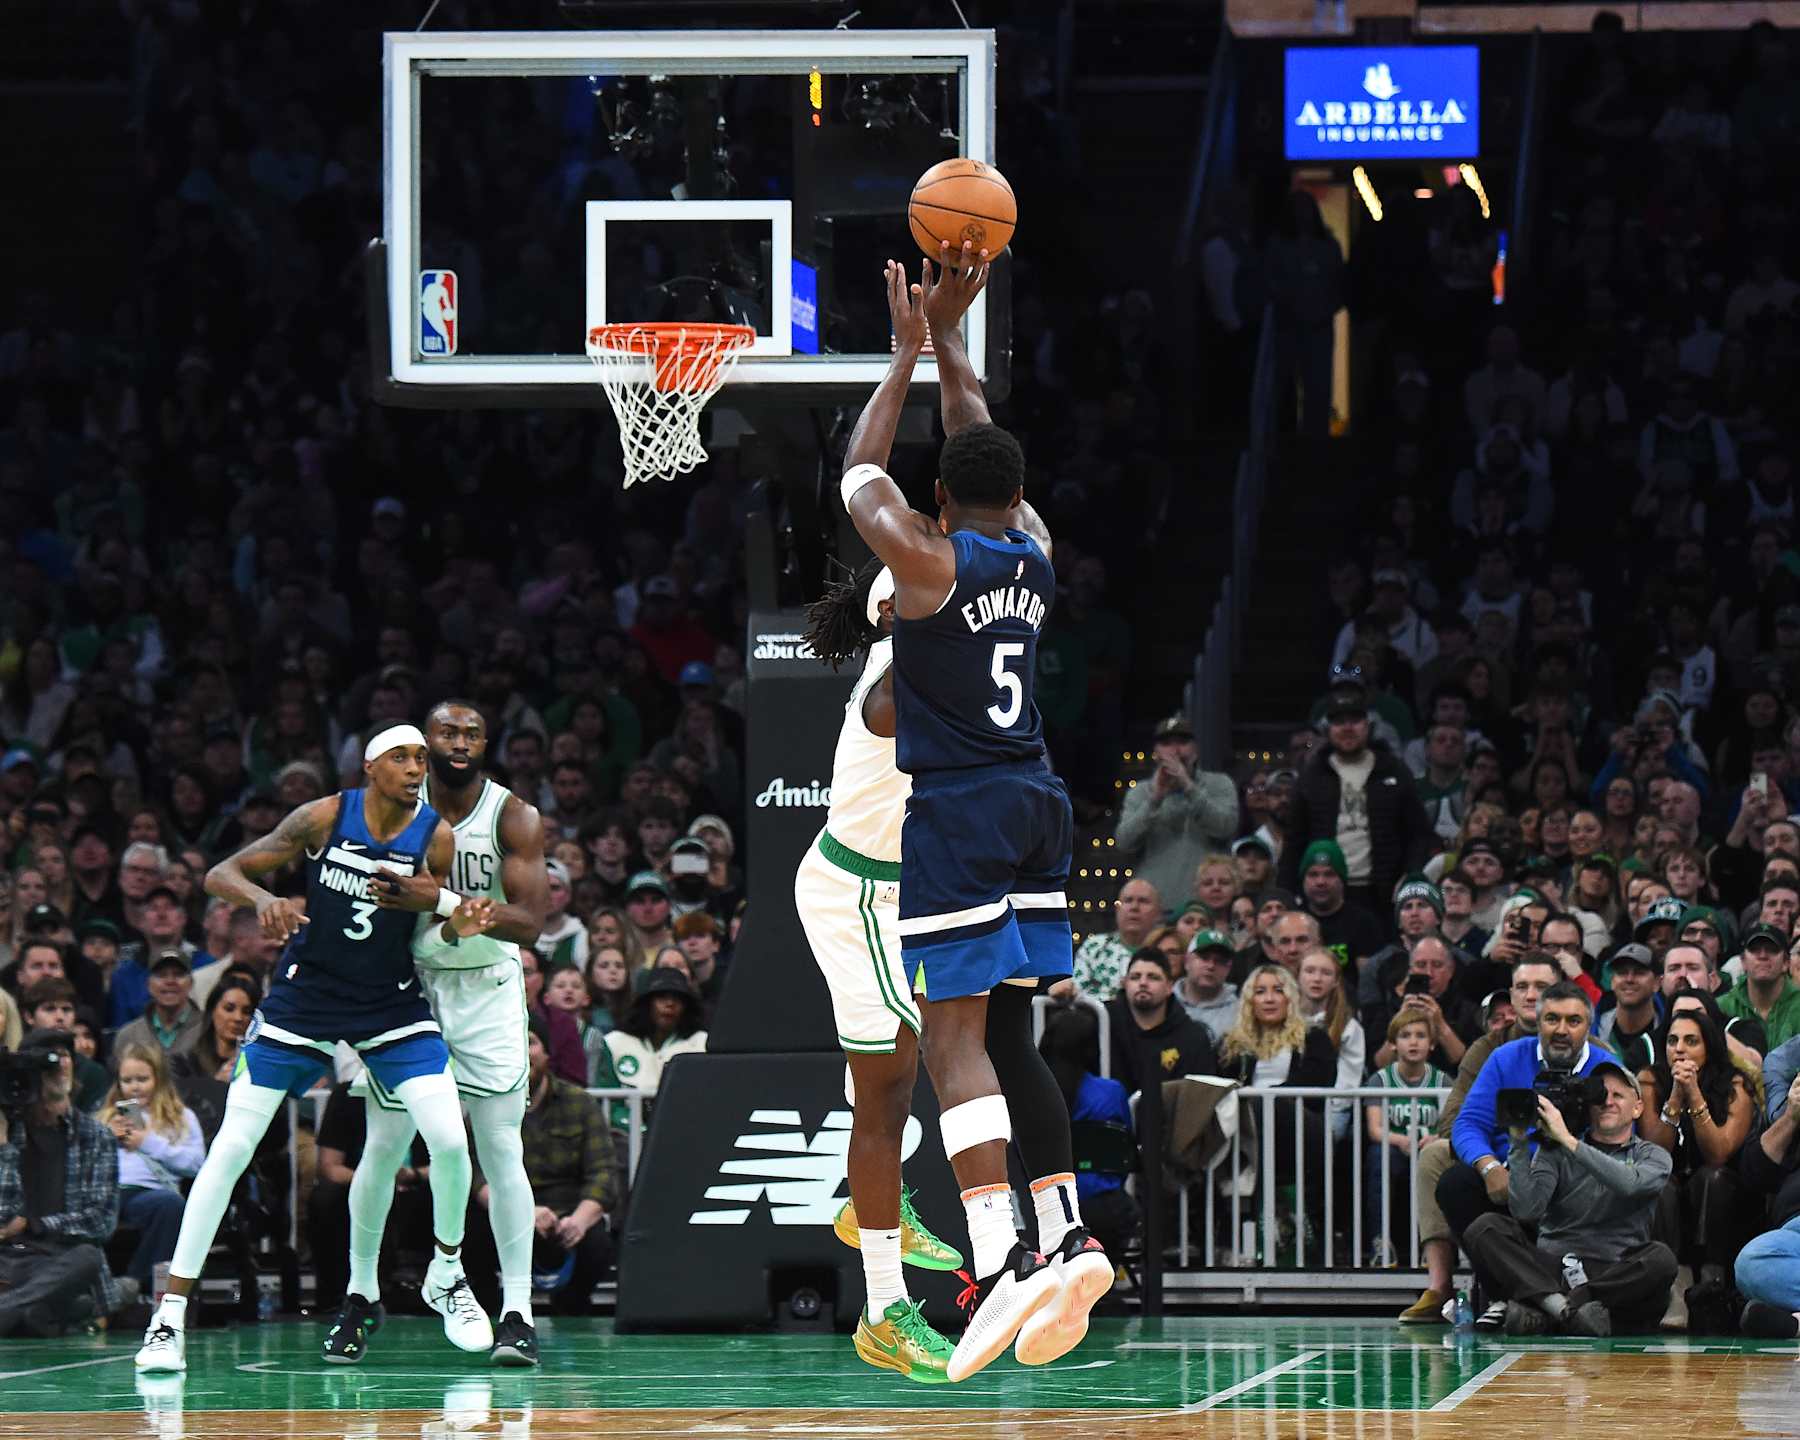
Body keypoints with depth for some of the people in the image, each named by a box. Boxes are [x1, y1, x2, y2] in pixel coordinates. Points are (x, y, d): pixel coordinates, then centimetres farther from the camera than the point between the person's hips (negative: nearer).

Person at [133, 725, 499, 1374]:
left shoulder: (436, 837, -8)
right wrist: (264, 900, -32)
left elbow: (437, 931, 2)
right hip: (302, 999, -1)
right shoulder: (325, 817, -13)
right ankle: (171, 1314, -1)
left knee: (450, 1140, -13)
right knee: (230, 1149, -7)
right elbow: (220, 875, -11)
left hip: (391, 1005, 1)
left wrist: (459, 927, -21)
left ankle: (447, 1275, 15)